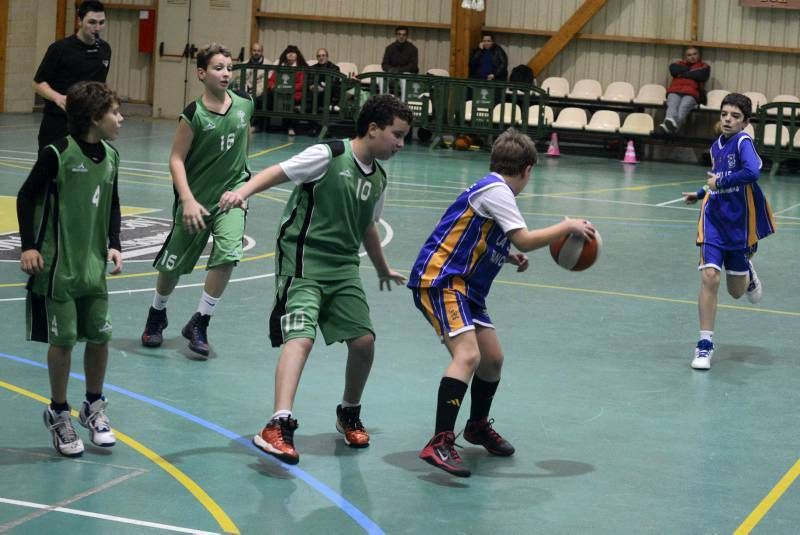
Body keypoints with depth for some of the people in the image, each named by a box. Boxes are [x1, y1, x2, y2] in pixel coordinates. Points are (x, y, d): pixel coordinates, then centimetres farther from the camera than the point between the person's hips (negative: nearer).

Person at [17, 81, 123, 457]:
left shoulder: (110, 156, 4)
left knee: (99, 336, 7)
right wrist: (28, 246, -13)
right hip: (57, 265, -5)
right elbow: (26, 197, -9)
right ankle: (58, 413, 19)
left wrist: (113, 245, 6)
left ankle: (94, 406, 28)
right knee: (63, 339, 1)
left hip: (94, 265, 5)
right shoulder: (58, 154, -15)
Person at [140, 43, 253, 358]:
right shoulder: (193, 115, -16)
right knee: (174, 263, 10)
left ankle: (199, 324, -3)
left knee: (227, 254, -19)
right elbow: (176, 159, -14)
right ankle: (157, 315, 39)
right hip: (196, 198, -2)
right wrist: (187, 200, -24)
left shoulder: (244, 105, -4)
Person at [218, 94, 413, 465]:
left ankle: (349, 415, 28)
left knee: (364, 340, 3)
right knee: (300, 337, -22)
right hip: (303, 261, -7)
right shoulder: (328, 155, -10)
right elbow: (278, 173, -15)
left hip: (343, 268, 7)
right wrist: (242, 192, -34)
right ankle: (278, 426, -30)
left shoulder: (378, 178, 12)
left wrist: (382, 269, 41)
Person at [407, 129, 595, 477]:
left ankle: (478, 427, 38)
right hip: (439, 279, -10)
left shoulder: (494, 189, 16)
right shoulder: (495, 189, -13)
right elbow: (524, 240, -21)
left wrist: (508, 258, 15)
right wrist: (568, 227, -10)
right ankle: (439, 444, -30)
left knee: (492, 358, 15)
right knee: (467, 355, -24)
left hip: (464, 285, 10)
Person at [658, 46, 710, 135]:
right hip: (675, 91, 2)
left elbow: (700, 75, 1)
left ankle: (675, 125, -65)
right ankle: (669, 123, -63)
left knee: (684, 107, -36)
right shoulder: (680, 64, 34)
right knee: (672, 105, -33)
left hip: (691, 93, -2)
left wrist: (683, 74, 8)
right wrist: (690, 70, 10)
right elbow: (673, 69, 10)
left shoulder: (704, 67, 25)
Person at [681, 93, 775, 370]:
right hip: (714, 222, 3)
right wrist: (699, 193, 14)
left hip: (740, 225, -3)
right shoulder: (716, 146, 7)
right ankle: (705, 345, -6)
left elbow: (751, 172, -33)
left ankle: (748, 274, 47)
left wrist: (719, 183, -22)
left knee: (737, 292, 9)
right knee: (709, 277, -15)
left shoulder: (743, 142, -14)